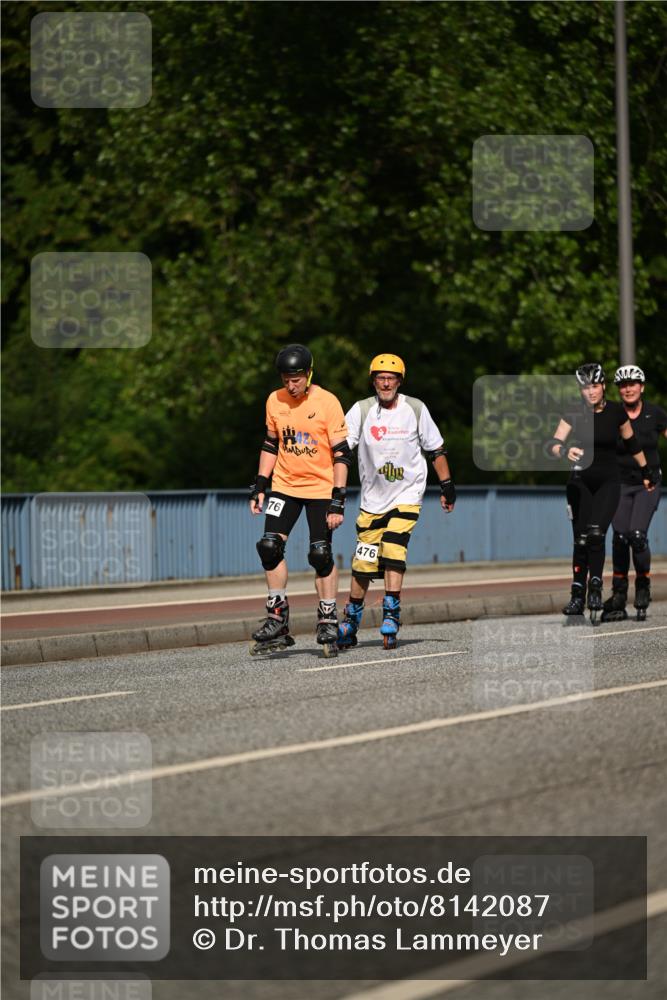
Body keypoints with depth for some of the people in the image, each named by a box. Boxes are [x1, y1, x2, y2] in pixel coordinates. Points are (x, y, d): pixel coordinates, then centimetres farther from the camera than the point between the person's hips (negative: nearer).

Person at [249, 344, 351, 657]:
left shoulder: (327, 402, -13)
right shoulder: (275, 401, 1)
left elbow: (341, 454, -11)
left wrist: (338, 500, -16)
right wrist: (260, 486, 7)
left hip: (320, 488, -4)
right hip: (284, 486, 4)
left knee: (321, 554, -8)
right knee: (270, 547, -8)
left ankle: (328, 625, 5)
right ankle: (277, 623, 2)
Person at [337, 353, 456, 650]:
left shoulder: (415, 409, -3)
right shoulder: (362, 410, -5)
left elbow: (436, 449, 7)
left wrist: (447, 486, 8)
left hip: (407, 495, -1)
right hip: (372, 498, 1)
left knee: (393, 551, -20)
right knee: (363, 561, 3)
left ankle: (391, 615, -16)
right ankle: (350, 622, 18)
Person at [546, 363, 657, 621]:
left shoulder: (616, 412, -6)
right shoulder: (574, 414, -8)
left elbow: (631, 443, 9)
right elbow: (553, 444, -19)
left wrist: (646, 472, 17)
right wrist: (565, 450, -43)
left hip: (608, 482, -1)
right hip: (581, 481, 1)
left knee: (596, 533, -20)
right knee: (581, 539, -1)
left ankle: (596, 588, -9)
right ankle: (577, 596, 6)